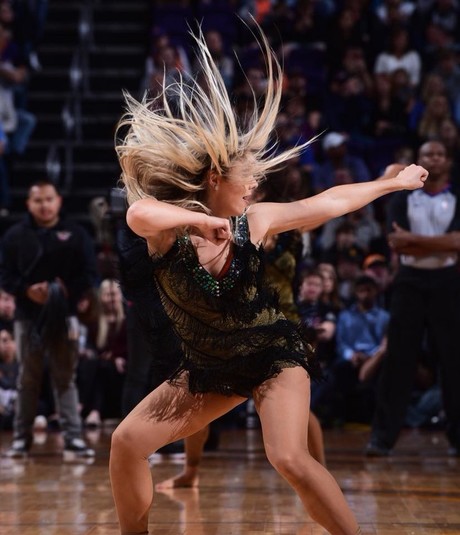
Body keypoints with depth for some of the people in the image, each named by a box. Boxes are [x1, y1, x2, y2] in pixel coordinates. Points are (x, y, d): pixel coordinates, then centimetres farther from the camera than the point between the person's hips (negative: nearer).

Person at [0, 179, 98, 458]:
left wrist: (68, 291, -16)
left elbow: (90, 275, 1)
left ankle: (73, 437, 1)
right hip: (28, 316, 1)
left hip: (64, 316, 0)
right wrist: (27, 291, -17)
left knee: (66, 379, 2)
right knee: (28, 380, 7)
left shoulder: (76, 234, 3)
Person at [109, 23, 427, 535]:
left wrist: (395, 182, 12)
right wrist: (201, 222, -35)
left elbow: (332, 200, 2)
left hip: (274, 354, -1)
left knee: (290, 459, -23)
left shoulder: (256, 220, -12)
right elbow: (137, 212, -46)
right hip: (210, 366, 2)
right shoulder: (168, 227, -19)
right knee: (127, 441, -4)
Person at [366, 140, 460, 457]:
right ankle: (383, 436, 1)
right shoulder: (403, 199, 7)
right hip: (410, 282, 1)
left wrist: (413, 239, -12)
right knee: (398, 359, -1)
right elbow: (396, 244, -7)